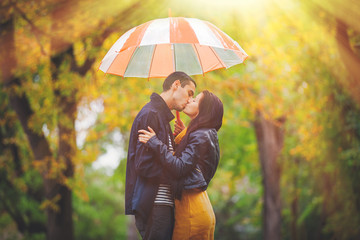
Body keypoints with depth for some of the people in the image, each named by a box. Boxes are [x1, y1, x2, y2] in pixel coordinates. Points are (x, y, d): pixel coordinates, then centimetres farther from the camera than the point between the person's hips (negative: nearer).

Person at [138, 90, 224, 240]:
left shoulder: (201, 136, -14)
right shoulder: (207, 135, 17)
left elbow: (180, 168, -22)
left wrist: (155, 143, -21)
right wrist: (182, 136, 13)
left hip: (191, 207, -10)